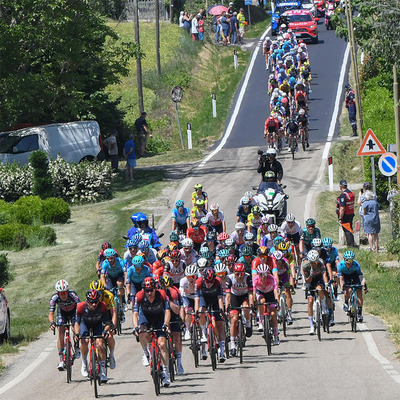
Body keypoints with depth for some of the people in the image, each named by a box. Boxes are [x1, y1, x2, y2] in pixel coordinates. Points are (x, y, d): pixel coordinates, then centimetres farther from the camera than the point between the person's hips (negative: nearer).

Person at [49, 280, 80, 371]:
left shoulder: (73, 295, -37)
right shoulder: (55, 298, -32)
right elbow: (51, 313, -34)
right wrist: (52, 322, -54)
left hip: (73, 311, -1)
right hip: (62, 312, 1)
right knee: (61, 333, -13)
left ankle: (77, 348, 11)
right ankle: (61, 360, -12)